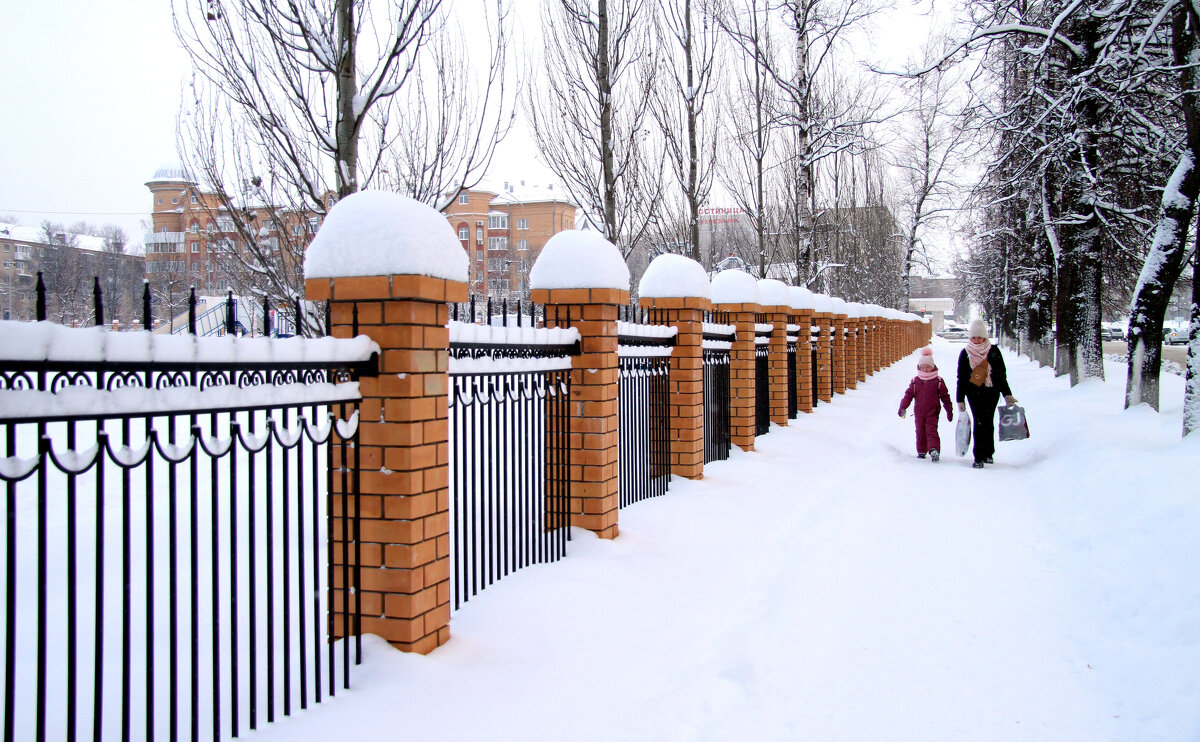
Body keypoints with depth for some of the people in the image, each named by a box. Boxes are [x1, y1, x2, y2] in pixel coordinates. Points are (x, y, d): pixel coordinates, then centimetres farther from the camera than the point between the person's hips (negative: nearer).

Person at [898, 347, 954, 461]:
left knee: (932, 430, -14)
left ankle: (934, 449, -24)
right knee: (920, 432, 9)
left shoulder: (938, 381, 1)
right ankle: (921, 451, 20)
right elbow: (908, 394, 7)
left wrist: (949, 411, 7)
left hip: (932, 411, -3)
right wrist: (903, 407, -4)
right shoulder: (915, 381, 5)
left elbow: (945, 396, 6)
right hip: (919, 412, 3)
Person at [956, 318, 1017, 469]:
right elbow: (961, 378, 6)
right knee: (979, 422, -8)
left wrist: (1007, 394, 8)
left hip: (991, 392, 1)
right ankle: (979, 458, -7)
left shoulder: (993, 352, 2)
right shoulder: (965, 354, 3)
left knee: (988, 422, 1)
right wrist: (960, 400, 4)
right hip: (974, 393, 0)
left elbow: (1002, 374, 8)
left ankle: (988, 453, 18)